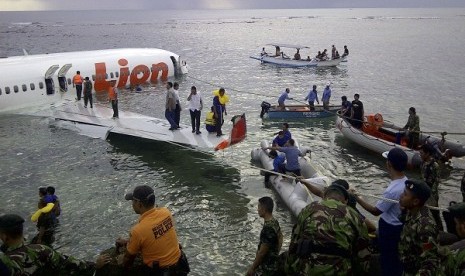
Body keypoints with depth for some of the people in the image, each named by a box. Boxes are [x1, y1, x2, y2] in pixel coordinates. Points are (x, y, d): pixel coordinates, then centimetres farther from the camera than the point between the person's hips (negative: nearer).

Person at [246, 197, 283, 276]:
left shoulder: (268, 228, -28)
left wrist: (252, 267, -14)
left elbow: (262, 252, -24)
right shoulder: (274, 222, 1)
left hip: (267, 266, -9)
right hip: (272, 262, 9)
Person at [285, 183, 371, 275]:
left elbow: (293, 246, 12)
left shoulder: (307, 210, 12)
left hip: (306, 270, 1)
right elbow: (363, 257, 10)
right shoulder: (354, 216, 10)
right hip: (340, 271, 0)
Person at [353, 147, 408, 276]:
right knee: (396, 257, 26)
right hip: (399, 225, 8)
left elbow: (376, 211, -22)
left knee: (387, 259, 13)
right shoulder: (405, 181, -8)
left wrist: (357, 197, -14)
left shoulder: (392, 190, -34)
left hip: (390, 229, -8)